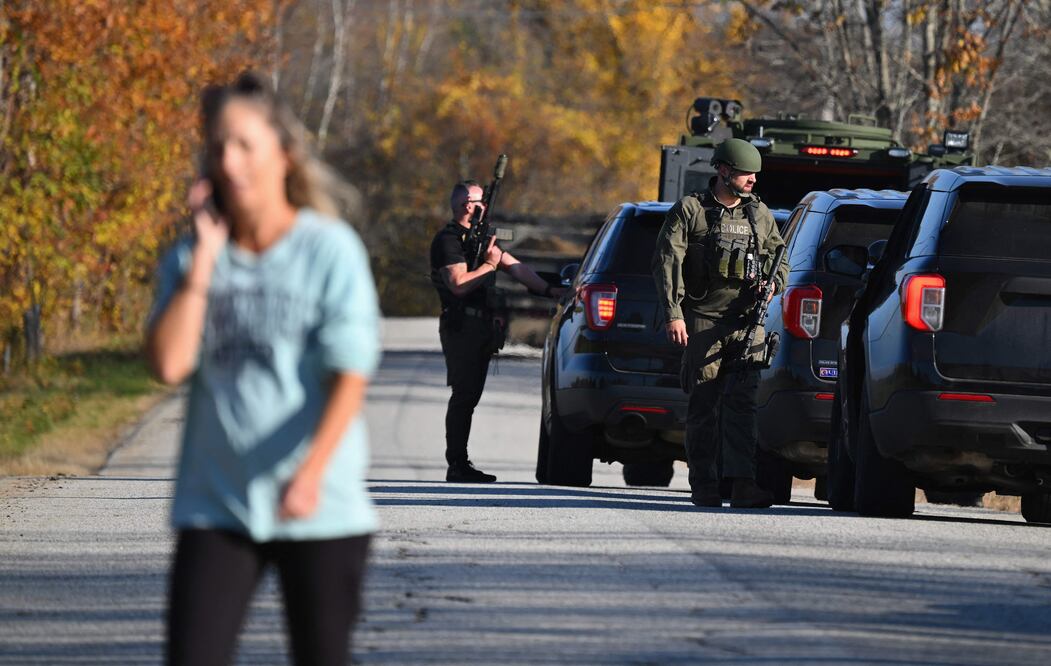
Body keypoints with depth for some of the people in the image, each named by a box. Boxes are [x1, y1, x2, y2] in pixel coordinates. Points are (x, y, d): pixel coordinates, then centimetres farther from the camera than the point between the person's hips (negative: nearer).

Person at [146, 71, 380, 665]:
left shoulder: (331, 250, -5)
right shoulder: (191, 259, 6)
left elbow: (350, 376, -12)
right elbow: (169, 365, -7)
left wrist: (310, 472, -26)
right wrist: (205, 257, -6)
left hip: (321, 510, -2)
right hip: (215, 505, 2)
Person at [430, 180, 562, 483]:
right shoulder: (448, 240, -9)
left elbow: (516, 267, 18)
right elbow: (459, 284, -20)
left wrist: (548, 290, 10)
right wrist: (489, 265, -12)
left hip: (481, 326, 9)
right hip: (461, 326, -9)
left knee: (470, 396, 8)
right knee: (463, 395, -10)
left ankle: (460, 464, 10)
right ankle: (457, 465, -10)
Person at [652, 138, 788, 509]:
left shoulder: (760, 214, 15)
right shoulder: (690, 211, 2)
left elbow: (781, 258, 25)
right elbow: (667, 262, -3)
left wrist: (773, 283, 2)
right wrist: (673, 313, -13)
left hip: (747, 322, 3)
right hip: (703, 321, -3)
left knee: (743, 402, -9)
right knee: (703, 405, 1)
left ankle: (743, 485, -16)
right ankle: (704, 488, 6)